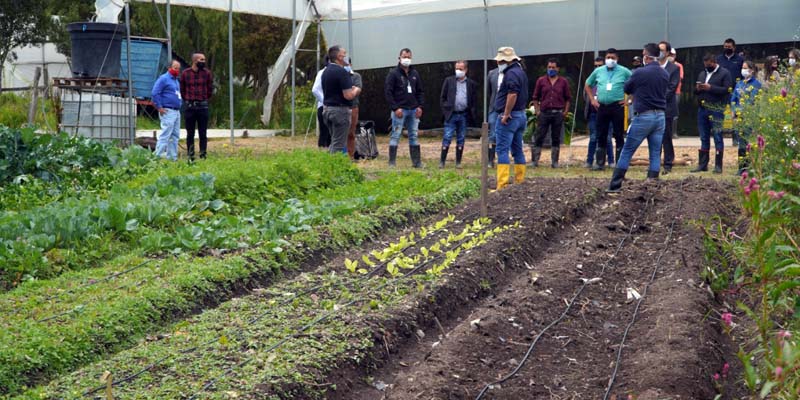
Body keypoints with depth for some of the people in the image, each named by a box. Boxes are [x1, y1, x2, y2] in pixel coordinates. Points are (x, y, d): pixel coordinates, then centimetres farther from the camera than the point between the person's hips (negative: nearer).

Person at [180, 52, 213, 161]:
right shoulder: (185, 73, 1)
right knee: (190, 134, 5)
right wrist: (187, 101, 11)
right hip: (190, 107, 0)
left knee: (203, 134, 2)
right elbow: (182, 90, 11)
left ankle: (203, 155, 8)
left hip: (203, 106, 0)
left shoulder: (206, 73, 2)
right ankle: (190, 157, 10)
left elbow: (210, 89, 12)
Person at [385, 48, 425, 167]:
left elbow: (420, 91, 16)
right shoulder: (394, 73, -3)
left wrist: (420, 106, 2)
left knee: (414, 136, 8)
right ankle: (392, 162, -1)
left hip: (413, 110, 5)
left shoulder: (415, 74, 13)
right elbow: (388, 91, -7)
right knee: (395, 136, -3)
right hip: (399, 110, -5)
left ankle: (417, 162, 12)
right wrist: (395, 108, -15)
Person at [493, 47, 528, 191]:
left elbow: (512, 95, -26)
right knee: (517, 150, 14)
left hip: (509, 117, -10)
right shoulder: (521, 72, 18)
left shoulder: (511, 73, -14)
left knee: (502, 150, -10)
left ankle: (502, 185, -14)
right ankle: (520, 182, 18)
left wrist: (506, 114, -23)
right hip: (521, 115, 10)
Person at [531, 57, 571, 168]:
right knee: (539, 137, -3)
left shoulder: (563, 82, 7)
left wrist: (565, 112, 1)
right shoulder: (541, 81, 6)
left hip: (558, 113, 1)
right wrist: (537, 111, 0)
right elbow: (535, 98, 9)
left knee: (556, 138, 5)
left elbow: (568, 98, 10)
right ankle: (535, 161, 1)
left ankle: (554, 162, 11)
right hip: (544, 113, -1)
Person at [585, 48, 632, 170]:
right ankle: (600, 163, 12)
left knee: (619, 135, -1)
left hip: (617, 106, -3)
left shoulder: (624, 71, -1)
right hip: (602, 107, 3)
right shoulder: (598, 71, 9)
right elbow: (587, 85, 21)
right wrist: (592, 99, 11)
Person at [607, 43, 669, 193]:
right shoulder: (665, 74, 5)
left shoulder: (639, 73, -11)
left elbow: (626, 89, 3)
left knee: (626, 152, 1)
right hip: (660, 116, 5)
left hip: (643, 116, -5)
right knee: (655, 153, 6)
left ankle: (615, 186, 2)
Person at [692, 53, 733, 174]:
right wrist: (697, 89, -1)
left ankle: (718, 166, 0)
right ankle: (702, 164, 14)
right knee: (704, 138, 10)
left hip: (716, 110, -6)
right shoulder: (702, 74, 18)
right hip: (702, 109, 6)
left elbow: (727, 89, -13)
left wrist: (710, 88, -19)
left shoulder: (724, 73, -2)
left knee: (717, 137, -4)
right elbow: (695, 91, 22)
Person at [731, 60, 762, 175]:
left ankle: (750, 166, -8)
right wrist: (734, 112, 2)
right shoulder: (739, 84, 17)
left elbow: (754, 101, -10)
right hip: (738, 117, 6)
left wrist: (744, 111, -13)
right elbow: (733, 99, 16)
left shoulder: (756, 84, -2)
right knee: (741, 141, 7)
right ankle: (742, 166, 11)